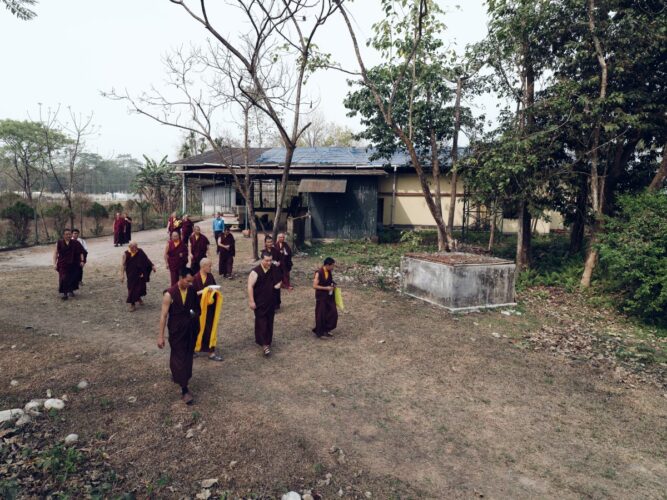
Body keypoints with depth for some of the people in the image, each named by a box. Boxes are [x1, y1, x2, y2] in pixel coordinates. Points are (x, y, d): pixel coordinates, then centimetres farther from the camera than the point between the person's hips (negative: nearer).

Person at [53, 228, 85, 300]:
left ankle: (71, 291, 28)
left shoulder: (75, 243, 2)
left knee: (73, 278, 8)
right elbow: (55, 253, 0)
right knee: (64, 278, -7)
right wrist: (54, 263, -6)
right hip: (63, 264, -1)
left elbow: (81, 252, 3)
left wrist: (82, 261, -8)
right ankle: (65, 293, -2)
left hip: (73, 264, 1)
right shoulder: (59, 243, 1)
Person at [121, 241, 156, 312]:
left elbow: (147, 259, 5)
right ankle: (132, 304, 12)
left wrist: (152, 266, -1)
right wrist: (122, 275, -10)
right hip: (131, 275, -2)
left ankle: (138, 298, 41)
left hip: (140, 274, 2)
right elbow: (123, 264, -7)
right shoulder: (126, 254, -10)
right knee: (132, 288, 1)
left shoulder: (140, 252, -6)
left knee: (141, 286, 11)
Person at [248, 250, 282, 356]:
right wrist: (251, 301, -19)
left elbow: (278, 280, 18)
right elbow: (250, 286, -16)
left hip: (271, 301, 5)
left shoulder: (274, 269, 0)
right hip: (260, 302, -5)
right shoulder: (256, 272, -17)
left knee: (269, 322, 15)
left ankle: (268, 341, 31)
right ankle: (264, 344, -5)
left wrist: (278, 284, -5)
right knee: (261, 322, -6)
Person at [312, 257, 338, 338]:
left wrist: (333, 284, -1)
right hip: (321, 297, -8)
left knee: (333, 313, 9)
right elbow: (314, 286, -20)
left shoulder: (329, 272, 3)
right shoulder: (319, 273, -20)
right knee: (321, 315, 3)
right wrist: (326, 288, -22)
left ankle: (326, 330, 25)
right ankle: (320, 333, 18)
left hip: (329, 296, 8)